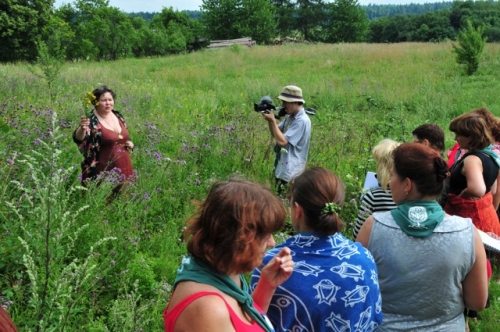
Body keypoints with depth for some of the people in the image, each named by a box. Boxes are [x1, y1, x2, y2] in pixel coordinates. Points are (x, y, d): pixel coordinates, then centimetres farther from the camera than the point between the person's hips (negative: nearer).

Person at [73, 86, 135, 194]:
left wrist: (129, 143, 1)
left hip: (124, 170, 6)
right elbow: (79, 139, -31)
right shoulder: (92, 121, -14)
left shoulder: (118, 116, 6)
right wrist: (82, 128, -51)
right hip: (105, 172, -6)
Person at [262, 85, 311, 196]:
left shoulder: (302, 121, -20)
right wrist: (270, 120, -5)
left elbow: (282, 141, -24)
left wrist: (273, 121, -20)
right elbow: (275, 134, 13)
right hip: (281, 167, 9)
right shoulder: (289, 116, 9)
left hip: (290, 170, -9)